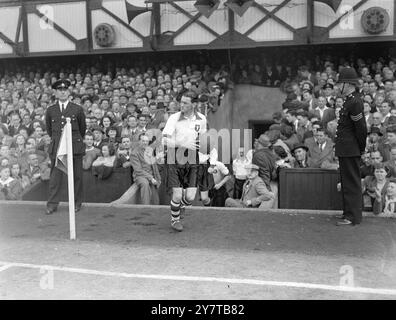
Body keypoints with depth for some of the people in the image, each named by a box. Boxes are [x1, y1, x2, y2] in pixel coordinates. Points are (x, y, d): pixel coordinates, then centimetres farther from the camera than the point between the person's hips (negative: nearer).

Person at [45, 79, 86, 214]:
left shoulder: (77, 109, 4)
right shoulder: (50, 110, 9)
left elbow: (83, 128, 15)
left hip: (75, 146, -1)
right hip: (56, 147, 1)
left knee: (76, 176, 3)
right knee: (55, 177, -2)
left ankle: (77, 203, 14)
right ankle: (52, 204, 3)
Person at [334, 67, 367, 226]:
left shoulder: (354, 103, -18)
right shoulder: (350, 101, 13)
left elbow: (361, 128, -18)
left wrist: (361, 148, -9)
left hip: (350, 151, -10)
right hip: (346, 151, 10)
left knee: (351, 183, -3)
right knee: (347, 182, 16)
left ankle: (353, 217, 4)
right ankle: (349, 212, 27)